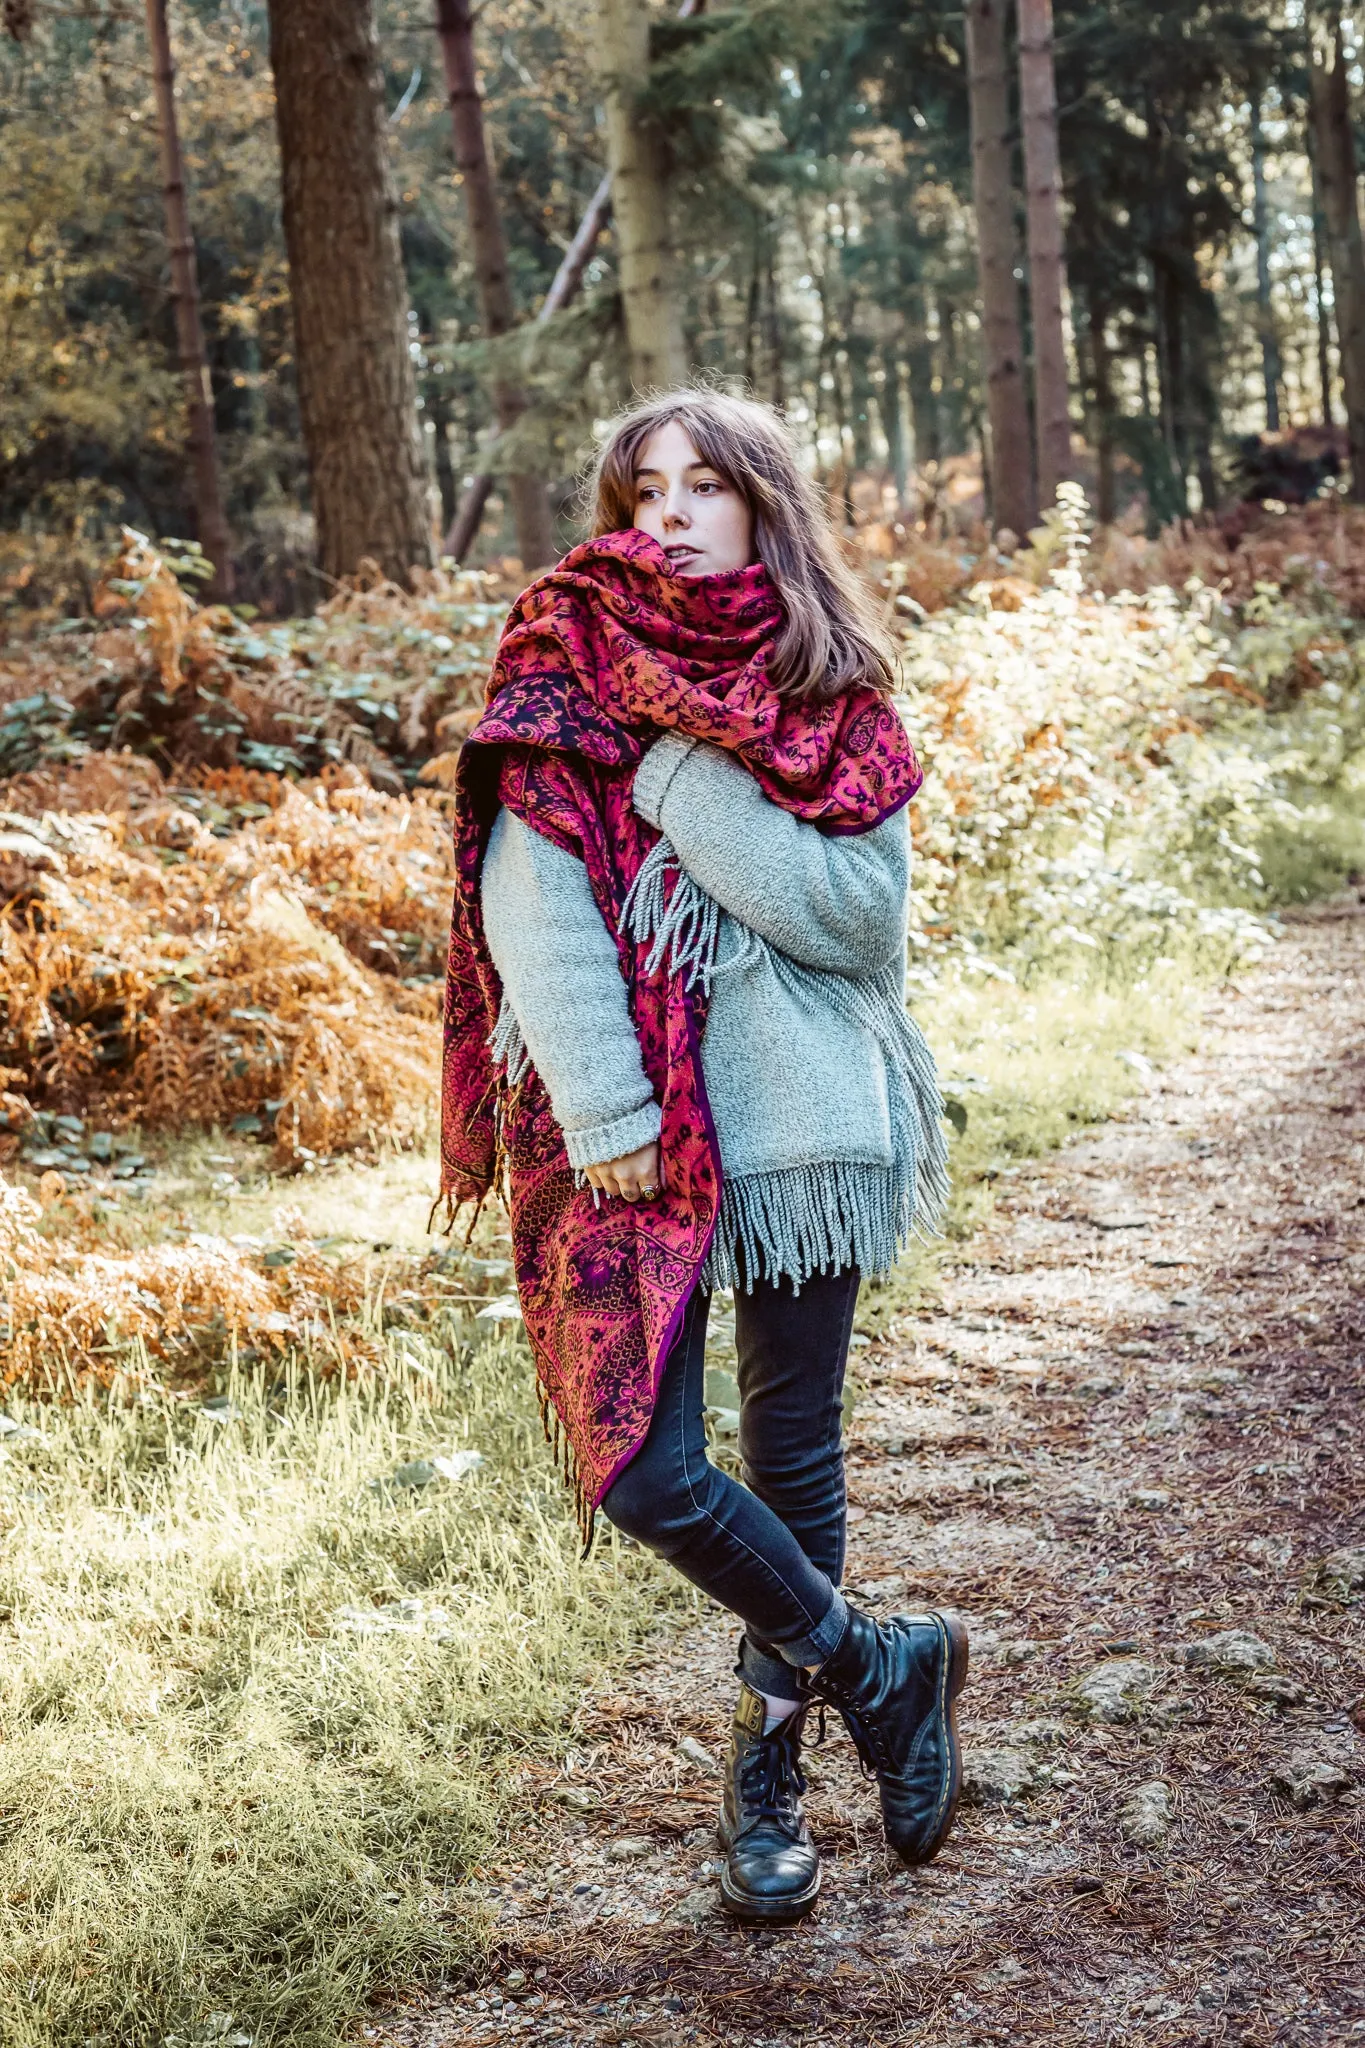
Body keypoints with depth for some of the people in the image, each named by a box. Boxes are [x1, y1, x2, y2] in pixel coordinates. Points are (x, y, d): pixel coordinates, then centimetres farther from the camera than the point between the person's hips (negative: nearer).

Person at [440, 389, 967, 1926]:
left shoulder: (834, 703, 6)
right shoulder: (569, 675, 3)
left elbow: (862, 913, -8)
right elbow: (534, 915, -7)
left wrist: (682, 775, -13)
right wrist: (605, 1118, -16)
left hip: (800, 1110, 1)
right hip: (629, 1132, -1)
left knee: (792, 1446, 9)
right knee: (642, 1470, -10)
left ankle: (769, 1755, 31)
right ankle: (880, 1665, 14)